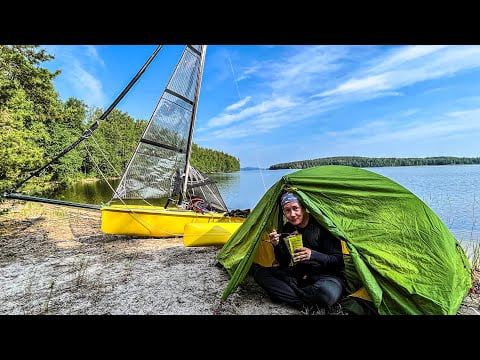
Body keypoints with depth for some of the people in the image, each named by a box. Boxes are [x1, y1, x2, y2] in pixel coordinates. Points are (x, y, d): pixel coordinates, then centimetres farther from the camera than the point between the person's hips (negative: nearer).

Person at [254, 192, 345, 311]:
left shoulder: (321, 225, -16)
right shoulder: (287, 229, -1)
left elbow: (338, 260, -14)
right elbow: (284, 264, 2)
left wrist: (313, 255, -32)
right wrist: (277, 246, -17)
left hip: (327, 276, -5)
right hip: (300, 275, 5)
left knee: (328, 293, -41)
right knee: (260, 274, -9)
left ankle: (289, 294, -12)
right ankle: (303, 304, -16)